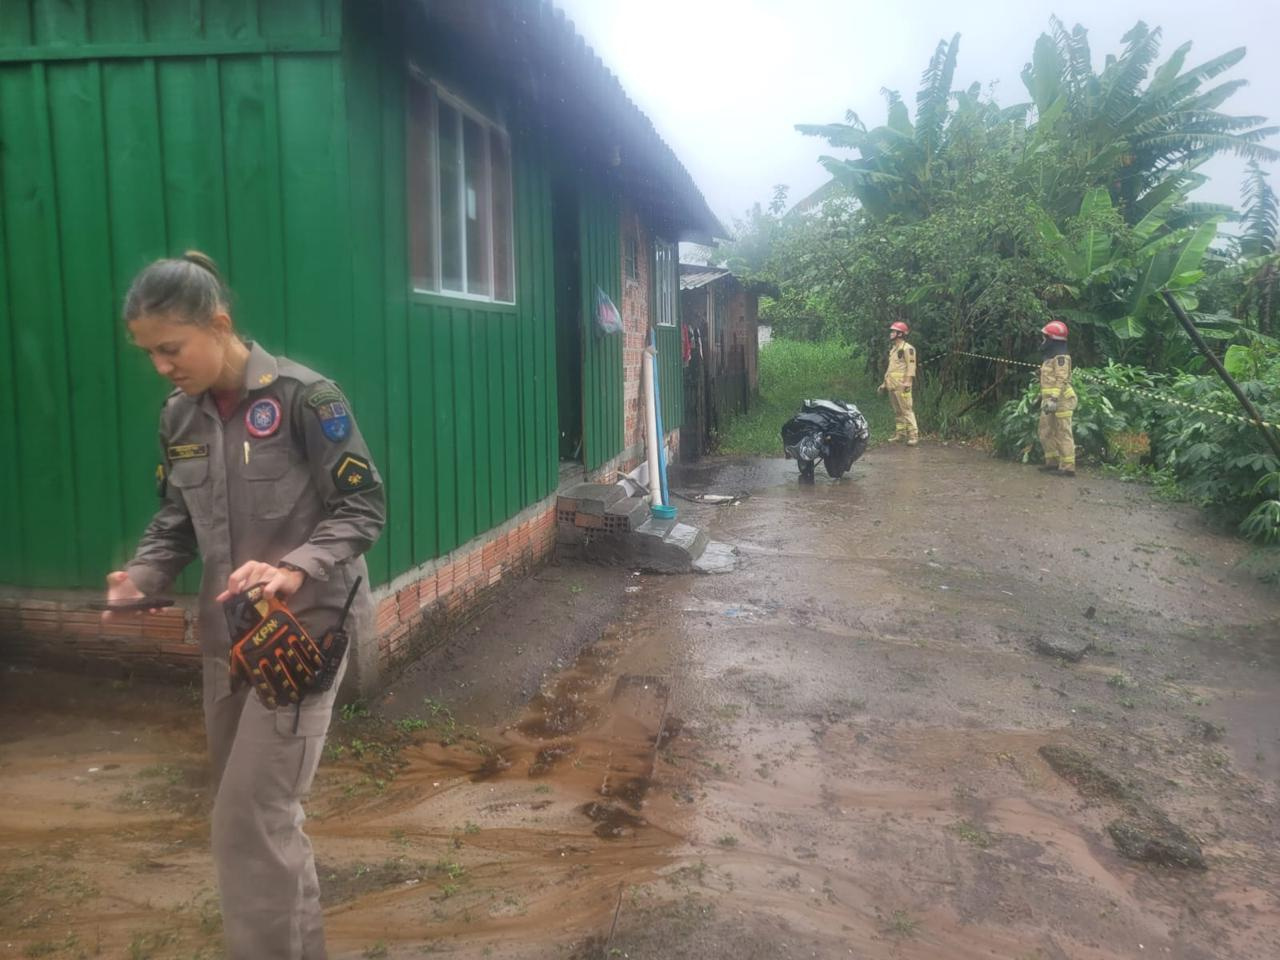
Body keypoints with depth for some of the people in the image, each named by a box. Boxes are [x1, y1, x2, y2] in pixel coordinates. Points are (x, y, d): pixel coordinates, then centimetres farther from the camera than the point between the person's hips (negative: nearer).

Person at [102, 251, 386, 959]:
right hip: (227, 635, 7)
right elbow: (177, 521, 13)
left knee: (251, 816, -7)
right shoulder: (179, 417, 6)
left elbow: (365, 508, -13)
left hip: (304, 629, -7)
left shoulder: (302, 398, -14)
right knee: (257, 811, 16)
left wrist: (297, 568, -28)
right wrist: (145, 575, -7)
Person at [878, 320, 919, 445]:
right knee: (897, 411, 12)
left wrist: (907, 382, -22)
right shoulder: (893, 348, 21)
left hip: (901, 384, -9)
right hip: (892, 385, 9)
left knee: (907, 409, -11)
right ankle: (899, 434, 17)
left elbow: (911, 366, -14)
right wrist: (884, 383, 24)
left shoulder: (907, 348, -7)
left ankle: (913, 435, -12)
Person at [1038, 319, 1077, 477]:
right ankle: (1052, 462, 23)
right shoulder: (1050, 357, 18)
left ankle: (1068, 467, -6)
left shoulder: (1061, 357, -13)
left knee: (1063, 434, -8)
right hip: (1049, 400, 11)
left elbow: (1062, 380, -22)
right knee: (1046, 432, 15)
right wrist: (1043, 397, 26)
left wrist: (1053, 399, -29)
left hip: (1060, 401, -11)